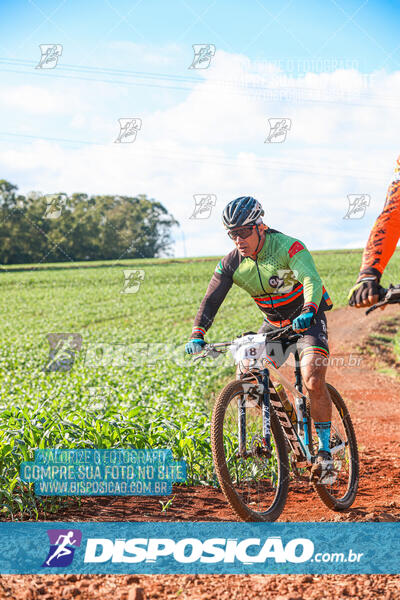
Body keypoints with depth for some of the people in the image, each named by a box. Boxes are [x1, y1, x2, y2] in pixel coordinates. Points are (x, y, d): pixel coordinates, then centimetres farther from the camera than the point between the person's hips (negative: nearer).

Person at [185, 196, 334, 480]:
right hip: (274, 323, 5)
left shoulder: (288, 247, -26)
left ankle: (325, 448, -6)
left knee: (313, 381, -23)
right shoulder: (232, 263, -11)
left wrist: (308, 312, -59)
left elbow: (312, 280, -39)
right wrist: (197, 334, -30)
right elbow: (211, 300, -14)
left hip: (308, 318, -5)